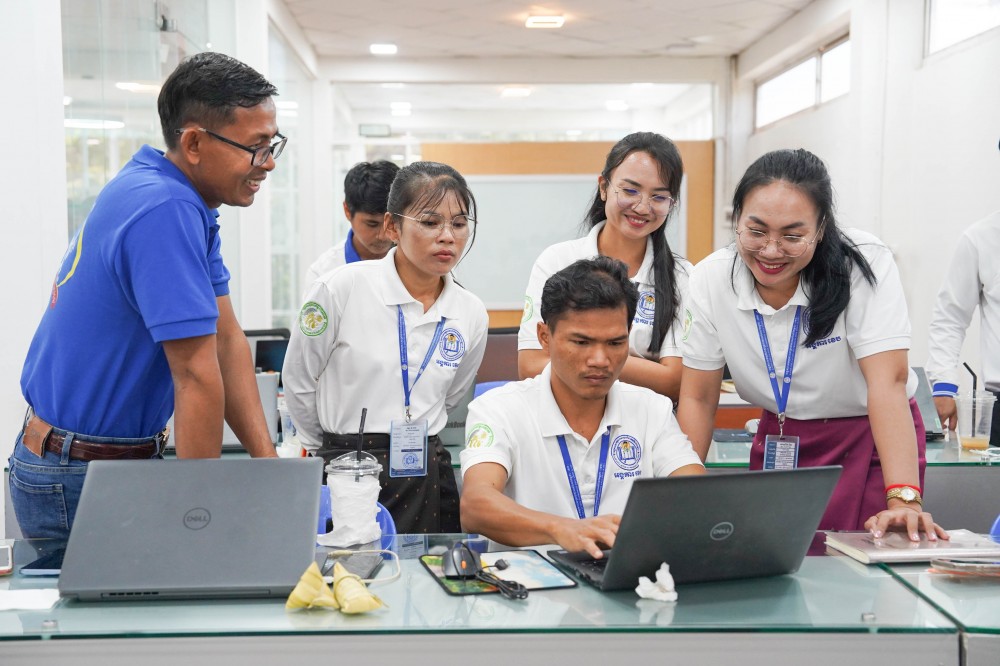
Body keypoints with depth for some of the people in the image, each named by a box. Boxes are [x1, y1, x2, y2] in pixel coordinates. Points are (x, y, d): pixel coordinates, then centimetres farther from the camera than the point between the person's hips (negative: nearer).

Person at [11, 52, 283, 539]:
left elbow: (227, 340, 2)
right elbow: (197, 376, -25)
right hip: (78, 481, -9)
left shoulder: (188, 205, 6)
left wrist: (269, 464, -4)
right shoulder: (165, 211, -26)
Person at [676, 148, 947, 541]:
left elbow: (888, 382, -29)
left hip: (870, 439, -3)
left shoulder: (865, 264, -20)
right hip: (778, 443, 3)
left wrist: (903, 498, -39)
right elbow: (698, 398, -6)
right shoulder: (711, 280, -12)